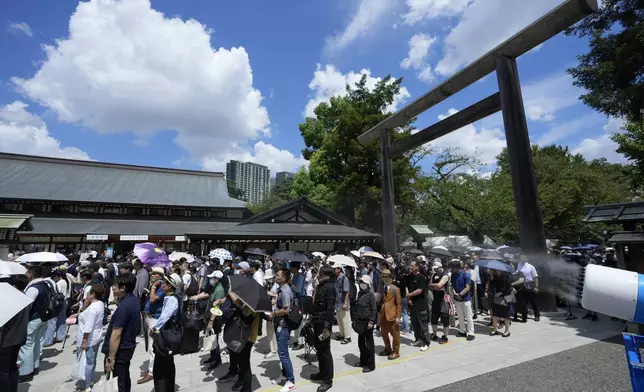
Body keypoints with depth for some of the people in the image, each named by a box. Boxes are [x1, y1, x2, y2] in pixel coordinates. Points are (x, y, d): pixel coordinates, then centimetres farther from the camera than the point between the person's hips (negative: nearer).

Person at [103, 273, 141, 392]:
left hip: (120, 350, -9)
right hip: (128, 346, 9)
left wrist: (110, 358, -20)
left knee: (121, 381, 5)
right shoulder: (134, 300, 2)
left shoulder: (124, 306, -27)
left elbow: (116, 335, -25)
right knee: (125, 377, 22)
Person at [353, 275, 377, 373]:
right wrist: (356, 318, 12)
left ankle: (371, 365, 16)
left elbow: (374, 309, -15)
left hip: (367, 322, -7)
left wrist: (371, 322, -17)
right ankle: (363, 361, 33)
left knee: (369, 343, 4)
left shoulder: (370, 293, -14)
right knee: (361, 342, 17)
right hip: (360, 321, 7)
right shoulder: (360, 293, 6)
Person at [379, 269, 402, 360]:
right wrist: (379, 314, 7)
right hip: (383, 316, 6)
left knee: (395, 334, 8)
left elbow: (399, 304, -8)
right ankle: (388, 349, 34)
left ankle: (395, 352, 22)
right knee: (384, 334, 16)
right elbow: (380, 301, 11)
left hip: (392, 316, -5)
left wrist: (398, 317, -12)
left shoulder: (395, 289, -8)